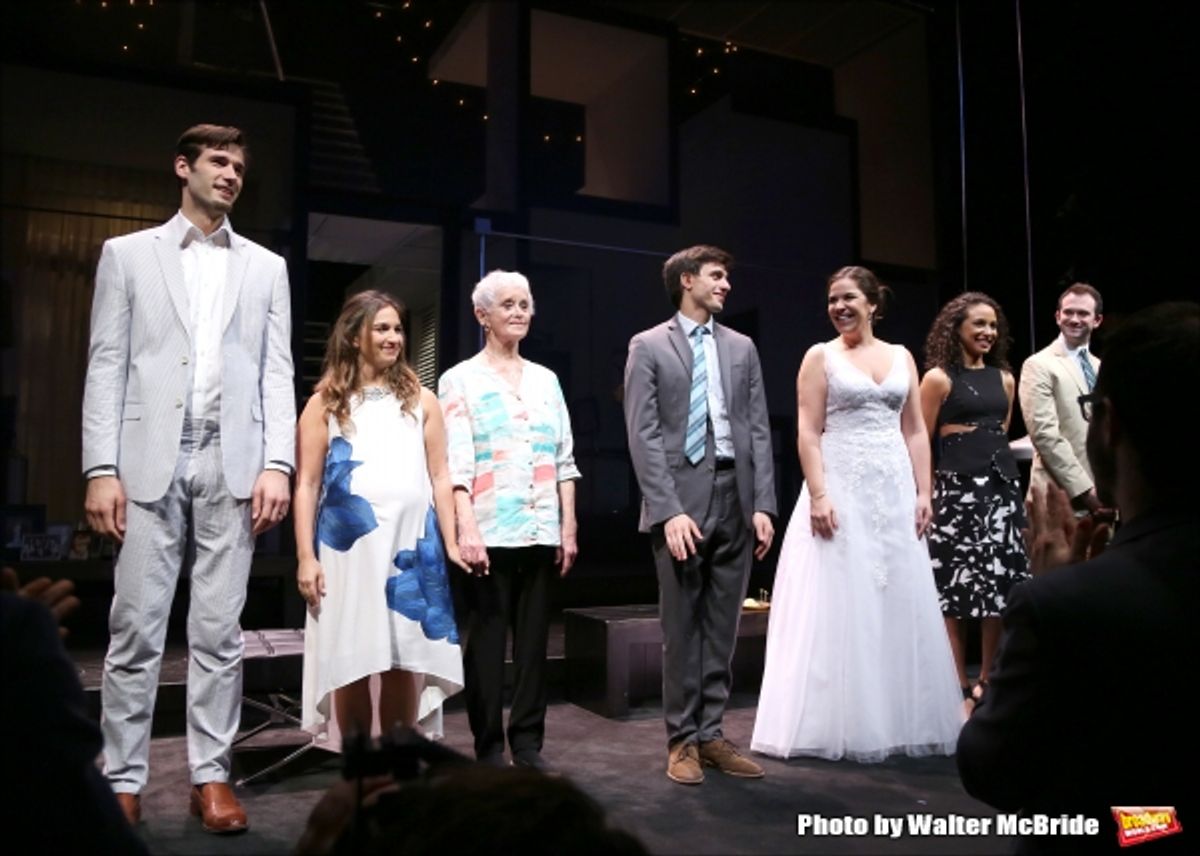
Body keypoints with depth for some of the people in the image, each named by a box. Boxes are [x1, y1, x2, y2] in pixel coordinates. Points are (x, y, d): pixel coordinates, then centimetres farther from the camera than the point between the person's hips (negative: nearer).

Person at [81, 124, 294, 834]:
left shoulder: (267, 267, 14)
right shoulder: (129, 254, 10)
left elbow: (278, 374, 7)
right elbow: (107, 367, 4)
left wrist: (277, 464, -4)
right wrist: (101, 468, -6)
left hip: (232, 465, 1)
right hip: (150, 463, -1)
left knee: (219, 632, 5)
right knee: (135, 629, 2)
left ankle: (212, 775, 14)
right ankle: (124, 780, 13)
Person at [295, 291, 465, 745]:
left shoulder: (420, 400, 11)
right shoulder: (326, 402, 6)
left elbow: (439, 477, 10)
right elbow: (307, 485, 2)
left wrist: (450, 542, 4)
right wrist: (305, 557, -4)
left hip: (411, 547, 2)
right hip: (347, 549, -1)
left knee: (406, 664, 5)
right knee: (351, 666, 3)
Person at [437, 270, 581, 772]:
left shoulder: (546, 379, 14)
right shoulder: (461, 380, 2)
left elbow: (564, 460, 12)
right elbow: (456, 464, -7)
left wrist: (569, 528, 6)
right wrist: (466, 530, -18)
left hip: (541, 532, 4)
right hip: (490, 532, -4)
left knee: (534, 641, 8)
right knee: (486, 642, 2)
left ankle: (528, 742, 20)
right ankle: (489, 748, 14)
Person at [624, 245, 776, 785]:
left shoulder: (742, 348, 14)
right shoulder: (648, 346, 2)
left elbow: (759, 430, 10)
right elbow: (643, 436, -6)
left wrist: (763, 504, 1)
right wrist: (668, 509, -15)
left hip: (736, 499, 4)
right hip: (681, 500, -4)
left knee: (722, 629, 9)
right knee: (681, 629, 4)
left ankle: (710, 735, 20)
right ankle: (682, 740, 16)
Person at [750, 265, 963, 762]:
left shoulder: (901, 357, 12)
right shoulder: (820, 357, 1)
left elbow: (915, 432, 10)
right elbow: (808, 432, -7)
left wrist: (923, 492, 2)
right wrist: (818, 495, -17)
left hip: (895, 491, 4)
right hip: (841, 490, -4)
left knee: (902, 606, 8)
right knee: (841, 607, -1)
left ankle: (901, 720, 21)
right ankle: (841, 726, 9)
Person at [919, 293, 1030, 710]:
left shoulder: (1004, 378, 13)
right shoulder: (939, 377, -3)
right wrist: (926, 493, -6)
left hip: (1001, 485, 6)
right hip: (956, 487, -6)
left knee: (1000, 584, 7)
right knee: (955, 588, -2)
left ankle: (988, 681, 21)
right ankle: (961, 688, 8)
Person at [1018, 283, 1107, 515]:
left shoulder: (1101, 368, 16)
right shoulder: (1039, 365, -6)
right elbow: (1044, 434, -15)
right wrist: (1085, 489, -17)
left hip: (1101, 493, 6)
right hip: (1061, 496, -6)